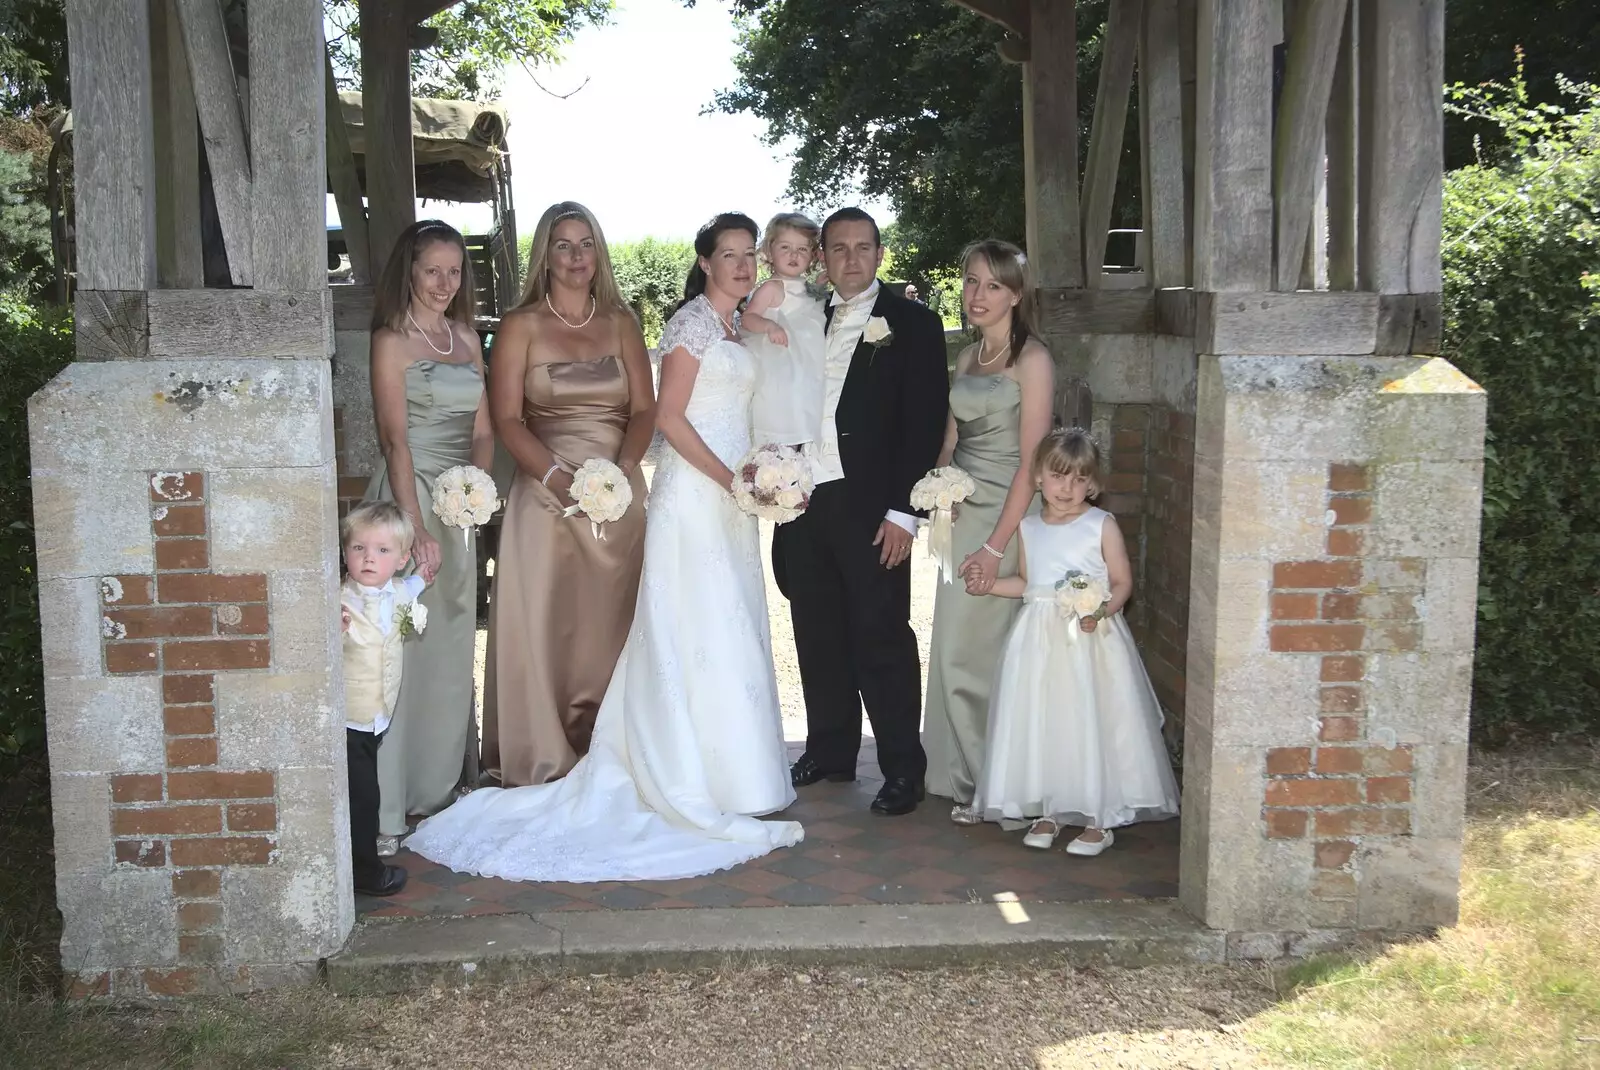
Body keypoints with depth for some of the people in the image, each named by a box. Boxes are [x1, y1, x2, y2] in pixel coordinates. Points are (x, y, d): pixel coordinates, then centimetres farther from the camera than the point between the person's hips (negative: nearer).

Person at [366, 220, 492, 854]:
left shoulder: (466, 338, 14)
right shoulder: (392, 340, -6)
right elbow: (395, 438, -14)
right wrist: (416, 527, -19)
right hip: (409, 496, -7)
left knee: (452, 647, 13)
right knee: (402, 648, -7)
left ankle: (438, 785, 26)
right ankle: (388, 808, -3)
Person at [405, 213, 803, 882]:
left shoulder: (736, 326, 17)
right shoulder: (693, 321, -9)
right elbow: (669, 415, -15)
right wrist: (729, 480, -18)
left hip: (730, 498, 9)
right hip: (693, 494, -9)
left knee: (729, 634, 11)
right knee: (701, 633, -5)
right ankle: (707, 786, 1)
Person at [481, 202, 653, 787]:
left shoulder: (621, 323, 10)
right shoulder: (521, 326, 2)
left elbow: (645, 408, 5)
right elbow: (507, 419, -5)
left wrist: (622, 468, -12)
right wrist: (558, 477, -17)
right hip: (547, 494, -2)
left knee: (613, 623, 5)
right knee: (543, 622, -4)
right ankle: (542, 758, 6)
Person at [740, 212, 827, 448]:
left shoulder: (811, 292, 15)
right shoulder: (772, 288, -9)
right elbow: (747, 318, -18)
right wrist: (770, 325, -34)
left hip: (806, 376, 8)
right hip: (779, 375, -8)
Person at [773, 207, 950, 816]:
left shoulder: (911, 324, -1)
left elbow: (925, 422, -7)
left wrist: (903, 511, -13)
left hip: (870, 508, -5)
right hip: (804, 500, 5)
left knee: (882, 639, -3)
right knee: (819, 636, 13)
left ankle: (903, 768, 6)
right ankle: (830, 751, 26)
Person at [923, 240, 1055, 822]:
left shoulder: (1031, 360, -10)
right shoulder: (967, 358, 13)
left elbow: (1030, 463, -14)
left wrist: (996, 546, -17)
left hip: (1006, 517, -7)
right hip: (961, 513, 7)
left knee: (974, 652, -3)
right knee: (953, 648, 10)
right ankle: (963, 776, 24)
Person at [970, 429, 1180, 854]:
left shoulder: (1102, 526, -4)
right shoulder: (1029, 528, 9)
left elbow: (1122, 583, -4)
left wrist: (1101, 611, -21)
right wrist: (988, 584, 8)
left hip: (1090, 640, -4)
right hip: (1040, 640, 5)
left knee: (1091, 725, -2)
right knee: (1039, 724, 6)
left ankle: (1099, 818, 10)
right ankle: (1048, 811, 20)